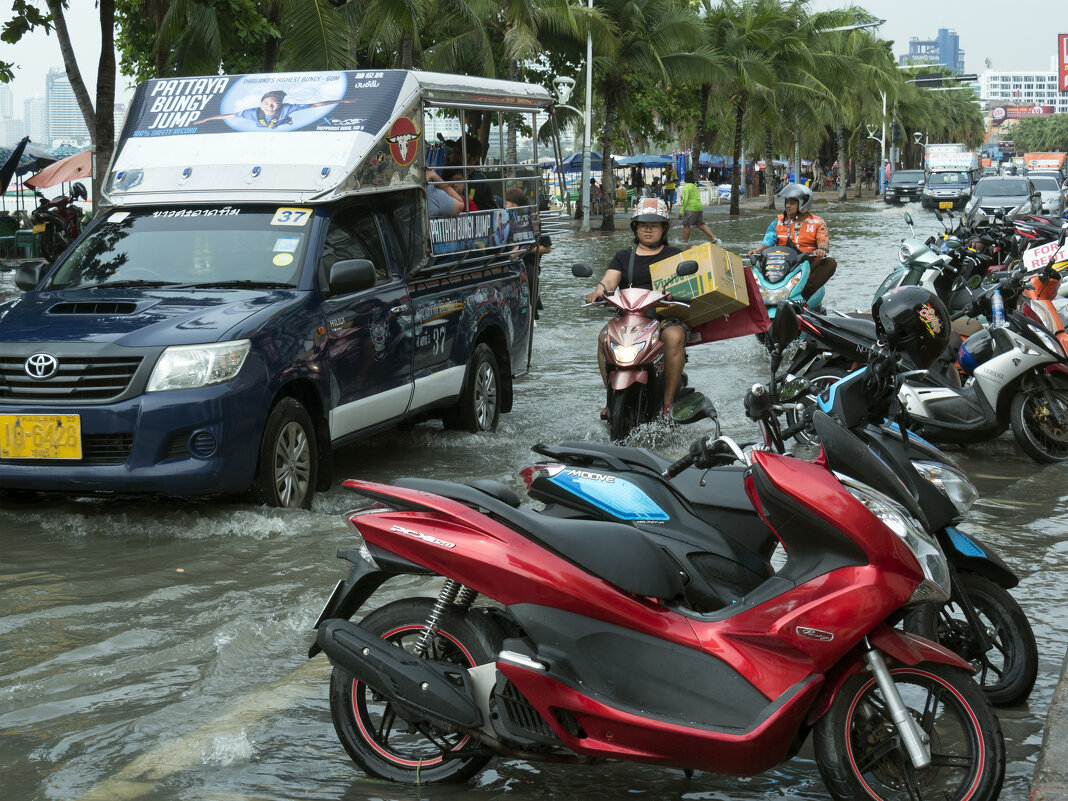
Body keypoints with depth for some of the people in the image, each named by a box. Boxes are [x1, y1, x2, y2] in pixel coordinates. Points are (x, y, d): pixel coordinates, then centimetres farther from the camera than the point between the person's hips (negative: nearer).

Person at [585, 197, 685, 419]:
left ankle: (667, 403, -27)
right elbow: (609, 280, 3)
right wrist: (599, 291, -21)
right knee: (605, 336, -27)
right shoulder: (624, 257, 19)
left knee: (674, 337, -35)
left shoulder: (674, 254, 15)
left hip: (666, 315, -2)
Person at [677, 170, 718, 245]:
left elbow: (685, 200, -16)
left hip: (691, 208, -8)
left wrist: (681, 211, -14)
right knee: (701, 225, 9)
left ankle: (684, 242, 4)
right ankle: (713, 238, -2)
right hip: (700, 207, 8)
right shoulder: (695, 185, 17)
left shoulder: (686, 187, -10)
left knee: (686, 225, 2)